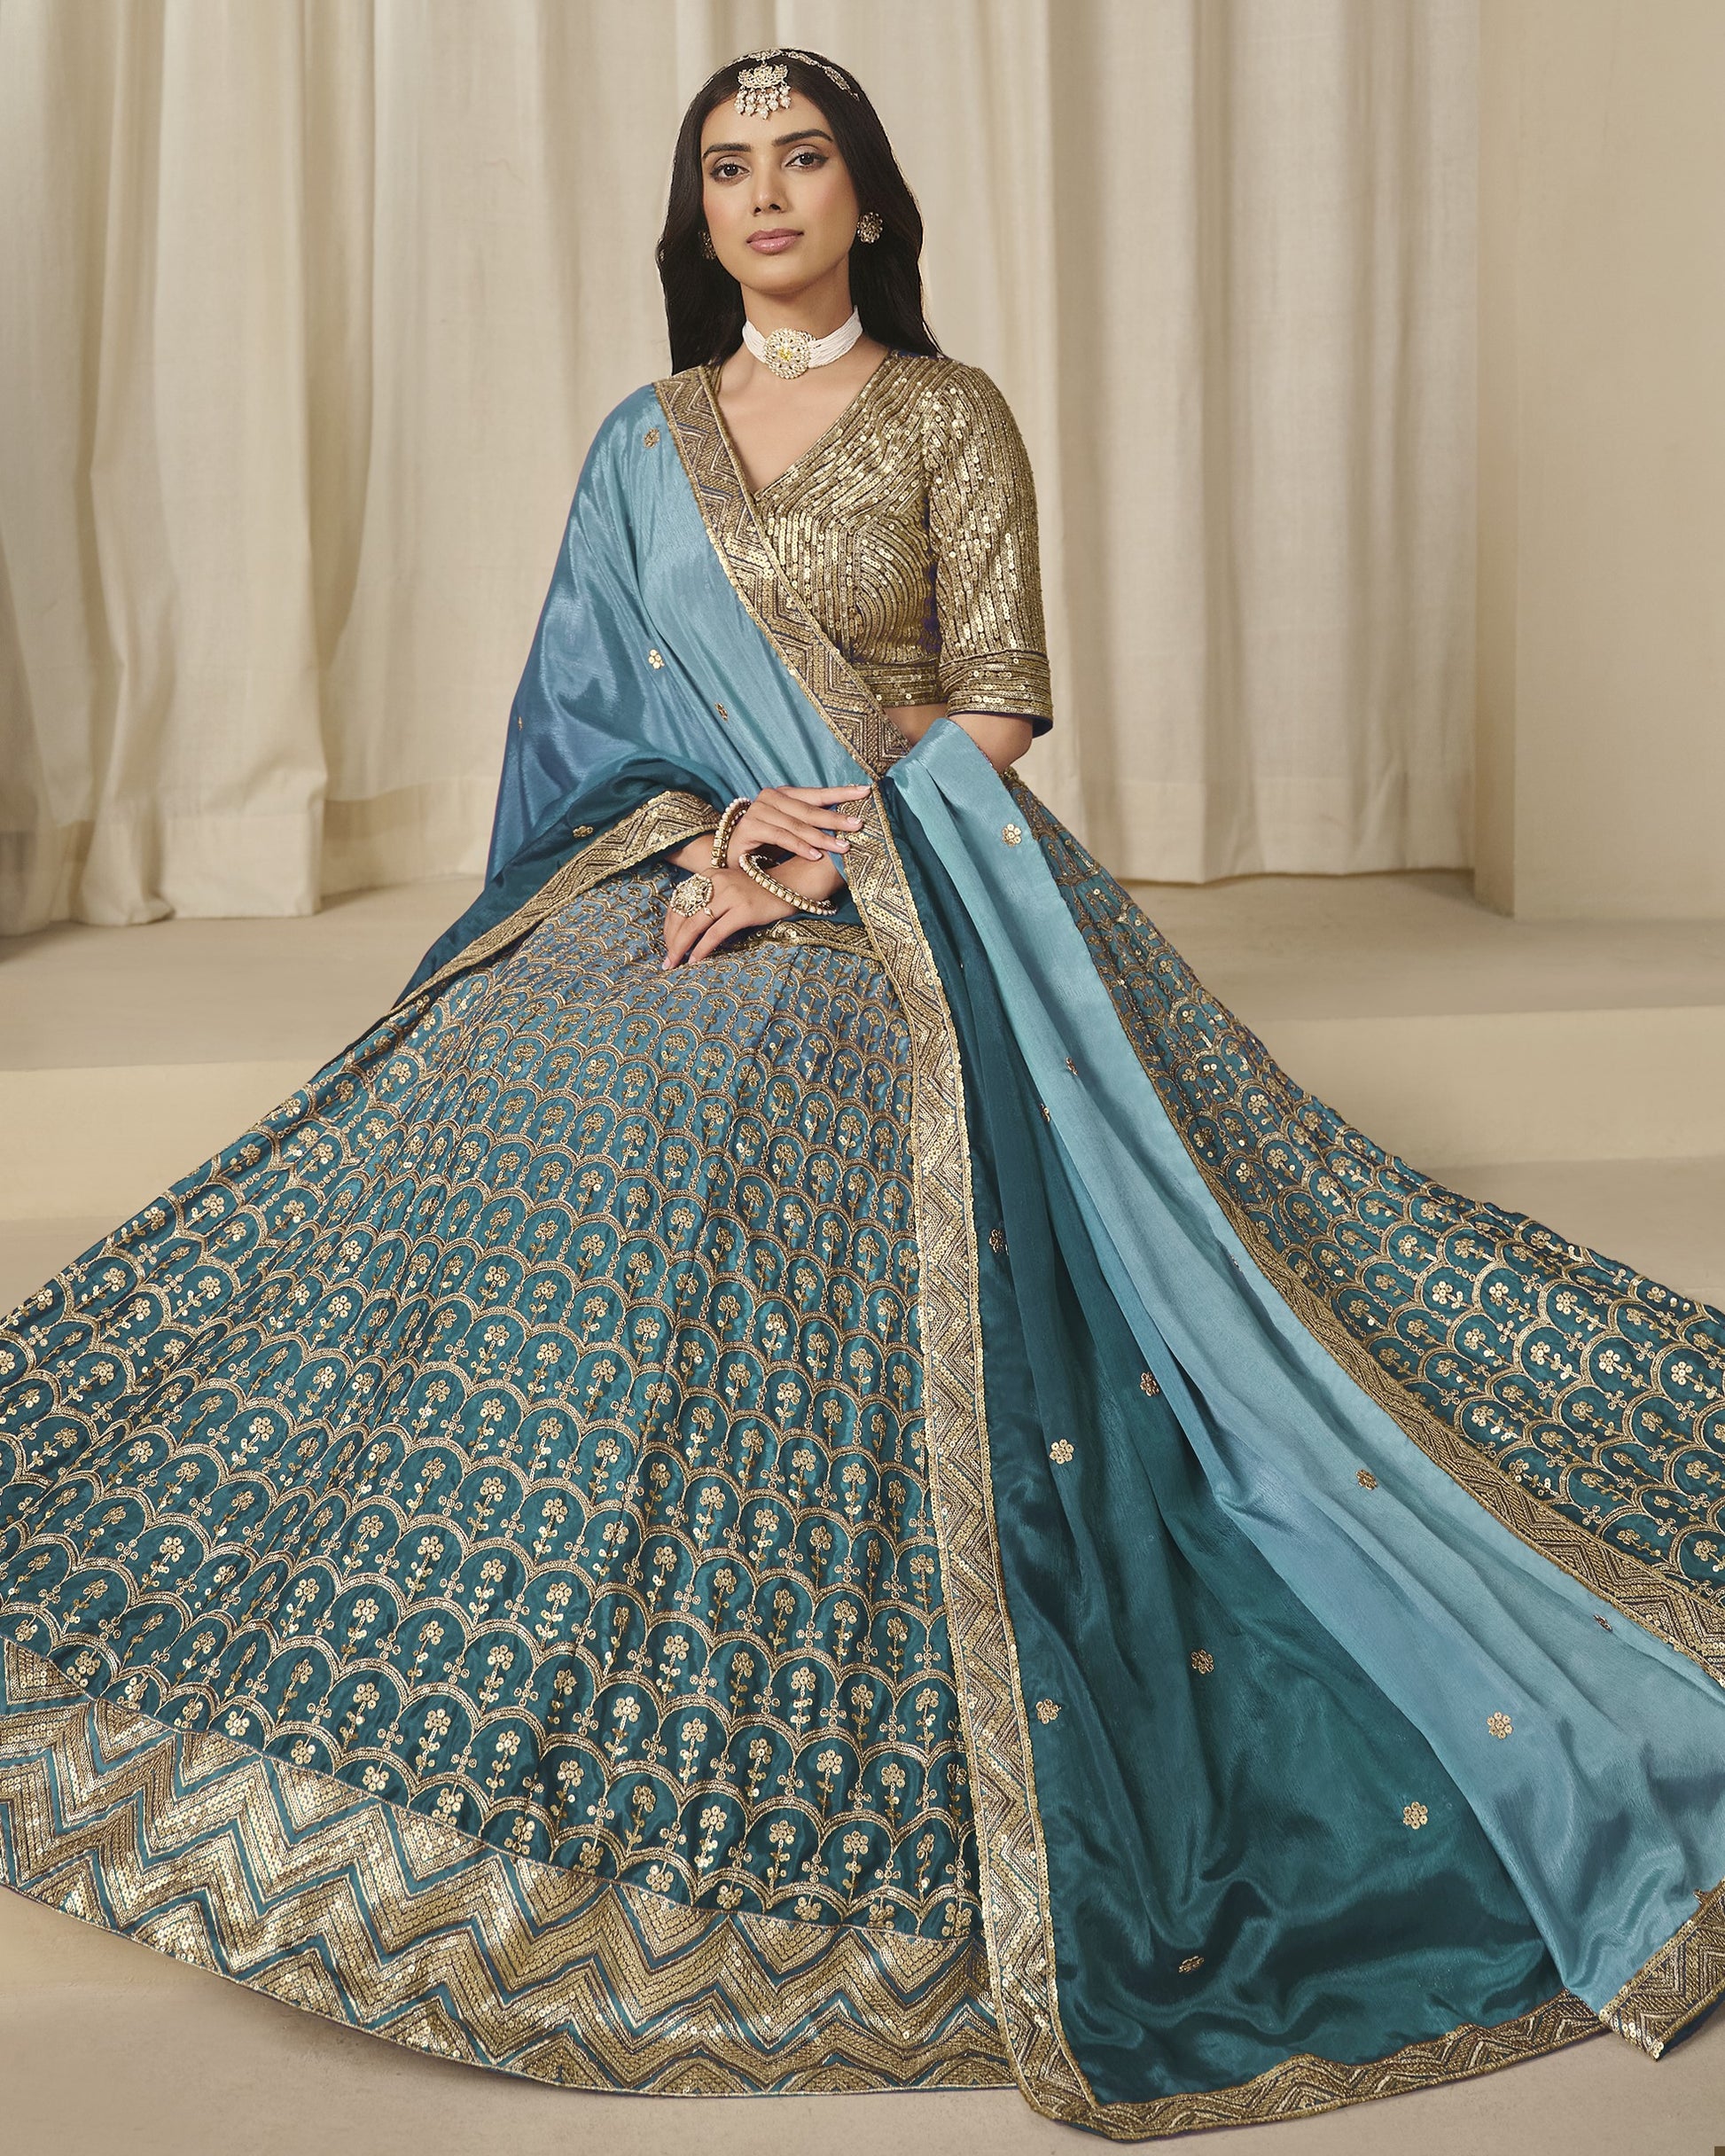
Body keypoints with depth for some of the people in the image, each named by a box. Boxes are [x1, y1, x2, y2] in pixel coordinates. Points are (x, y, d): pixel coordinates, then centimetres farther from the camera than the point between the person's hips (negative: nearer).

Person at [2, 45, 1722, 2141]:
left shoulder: (949, 418, 4)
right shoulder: (646, 442, 15)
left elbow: (996, 704, -3)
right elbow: (594, 696, 12)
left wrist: (819, 861, -15)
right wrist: (715, 827, -7)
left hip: (909, 904, -4)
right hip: (680, 877, 4)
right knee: (517, 1158, -16)